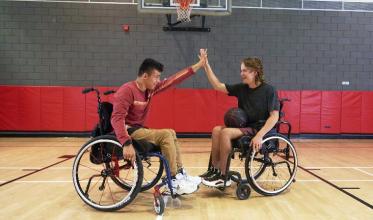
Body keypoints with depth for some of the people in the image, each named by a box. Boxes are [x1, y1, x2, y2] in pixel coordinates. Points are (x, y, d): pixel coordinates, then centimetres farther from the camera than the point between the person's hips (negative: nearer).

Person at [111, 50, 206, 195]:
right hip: (128, 131, -10)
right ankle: (174, 181, -14)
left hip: (138, 129, 10)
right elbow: (117, 118, -29)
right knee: (166, 135, -20)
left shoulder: (150, 89, 4)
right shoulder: (127, 91, -20)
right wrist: (126, 143, -42)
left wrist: (198, 65, 5)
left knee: (171, 134, 9)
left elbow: (173, 80, 5)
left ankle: (180, 174, 8)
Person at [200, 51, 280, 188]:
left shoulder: (269, 90, -10)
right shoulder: (241, 88, 7)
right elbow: (218, 86, 6)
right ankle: (215, 169, -6)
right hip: (245, 127, 7)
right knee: (217, 130, -12)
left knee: (225, 133, -24)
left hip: (259, 129, -7)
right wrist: (206, 65, 0)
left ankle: (224, 177, -16)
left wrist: (259, 135, -28)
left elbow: (274, 116, -16)